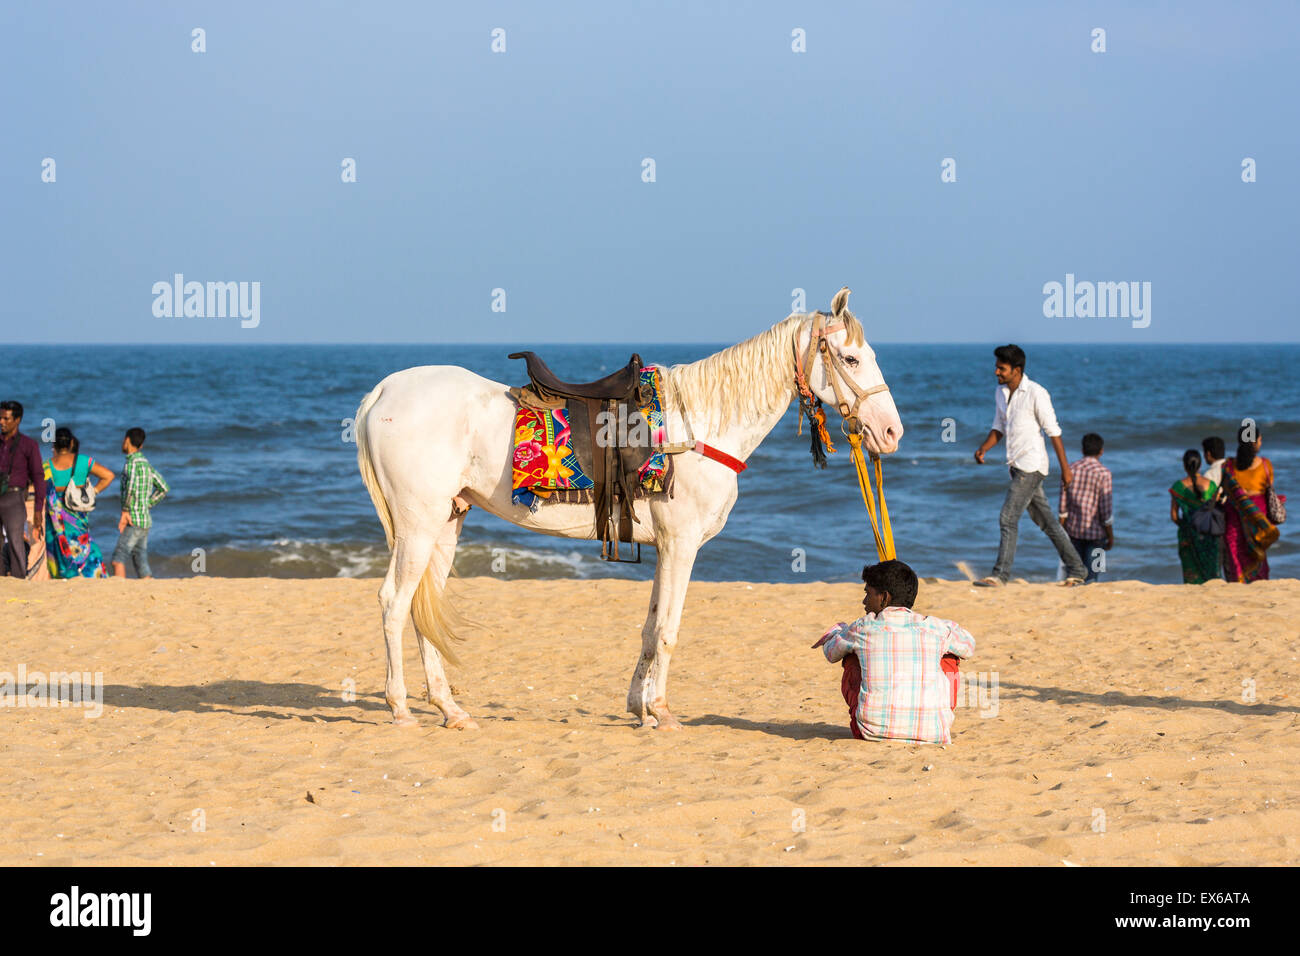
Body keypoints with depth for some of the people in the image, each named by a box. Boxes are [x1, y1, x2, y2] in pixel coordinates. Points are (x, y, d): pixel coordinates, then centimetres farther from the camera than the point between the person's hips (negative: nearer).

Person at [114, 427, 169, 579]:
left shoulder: (132, 462, -11)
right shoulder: (146, 463, 16)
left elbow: (131, 486, -30)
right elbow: (164, 488, 23)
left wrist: (125, 511, -22)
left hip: (134, 520, -8)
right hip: (146, 520, 8)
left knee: (118, 558, -11)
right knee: (140, 561, 6)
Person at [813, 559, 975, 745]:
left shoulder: (863, 628, 1)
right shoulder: (936, 629, 3)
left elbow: (831, 653, 23)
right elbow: (968, 647, 26)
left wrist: (836, 631, 44)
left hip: (873, 730, -1)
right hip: (932, 734, 1)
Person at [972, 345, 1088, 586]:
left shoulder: (1036, 394, -12)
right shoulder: (1000, 393, 10)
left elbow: (1053, 431, -10)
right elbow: (999, 428, 20)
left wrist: (1065, 467, -9)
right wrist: (983, 448, 1)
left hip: (1031, 466, -8)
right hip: (1017, 466, 8)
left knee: (1008, 519, -15)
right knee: (1046, 521, 12)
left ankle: (1000, 575, -15)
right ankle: (1076, 570, 19)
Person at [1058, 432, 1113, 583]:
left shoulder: (1071, 469, 3)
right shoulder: (1103, 473, -10)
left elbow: (1063, 505, 5)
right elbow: (1105, 508, -11)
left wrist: (1062, 532, 12)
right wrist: (1110, 536, -3)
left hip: (1073, 530, 4)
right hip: (1095, 531, -4)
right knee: (1091, 576, 0)